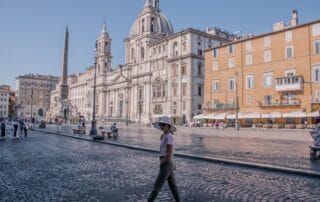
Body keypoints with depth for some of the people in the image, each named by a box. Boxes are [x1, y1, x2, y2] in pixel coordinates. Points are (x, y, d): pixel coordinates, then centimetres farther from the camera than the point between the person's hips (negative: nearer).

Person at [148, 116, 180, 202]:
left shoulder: (168, 137, -19)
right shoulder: (166, 136, 11)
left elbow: (169, 153, -23)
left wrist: (161, 162, -13)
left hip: (166, 164, -10)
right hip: (168, 163, 10)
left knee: (157, 184, 0)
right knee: (172, 185, 15)